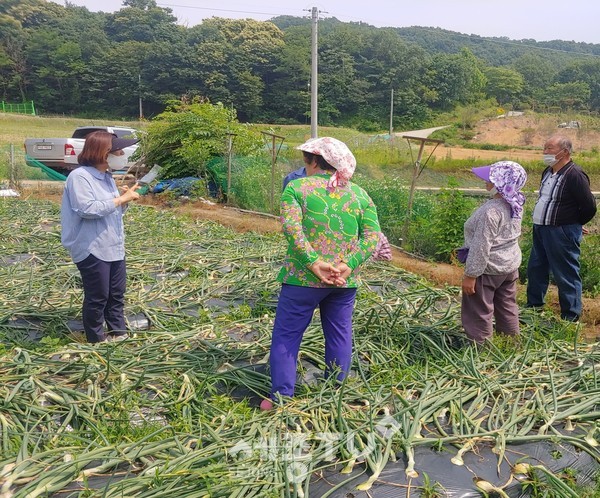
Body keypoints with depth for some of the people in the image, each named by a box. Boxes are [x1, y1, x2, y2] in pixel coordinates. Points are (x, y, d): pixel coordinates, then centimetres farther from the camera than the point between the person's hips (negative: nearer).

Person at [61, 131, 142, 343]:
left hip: (114, 247, 9)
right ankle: (97, 338, 19)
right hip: (92, 250, -9)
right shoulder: (79, 176, -15)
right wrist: (120, 199, -20)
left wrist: (125, 198, -2)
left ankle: (119, 331, 30)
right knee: (97, 297, 3)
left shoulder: (106, 176, 12)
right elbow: (87, 209, -26)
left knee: (117, 294, 17)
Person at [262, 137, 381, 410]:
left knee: (286, 336, 8)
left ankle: (280, 398, 11)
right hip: (345, 281, 4)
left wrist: (314, 263, -20)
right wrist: (349, 264, -11)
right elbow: (373, 235, -3)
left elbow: (292, 229, -18)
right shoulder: (359, 193, 7)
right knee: (339, 335, 17)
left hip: (303, 278, -3)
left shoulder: (297, 188, -3)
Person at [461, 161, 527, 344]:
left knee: (479, 312, 5)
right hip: (510, 265, 9)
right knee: (507, 307, 20)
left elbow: (481, 247, -26)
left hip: (489, 268, -9)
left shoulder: (492, 211, -28)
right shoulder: (515, 205, 1)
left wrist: (471, 275, -20)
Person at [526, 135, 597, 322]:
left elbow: (589, 207, -16)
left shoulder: (575, 175, -18)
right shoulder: (547, 172, 10)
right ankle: (534, 305, 36)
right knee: (536, 269, 19)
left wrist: (573, 224, 1)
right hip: (540, 229, 9)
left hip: (562, 233, -9)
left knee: (566, 276, 0)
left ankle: (570, 317, 12)